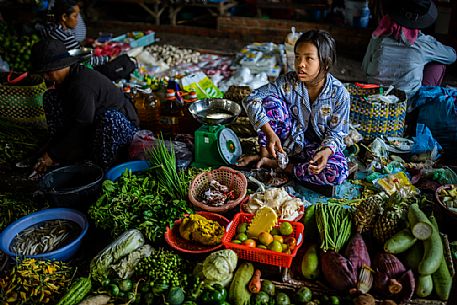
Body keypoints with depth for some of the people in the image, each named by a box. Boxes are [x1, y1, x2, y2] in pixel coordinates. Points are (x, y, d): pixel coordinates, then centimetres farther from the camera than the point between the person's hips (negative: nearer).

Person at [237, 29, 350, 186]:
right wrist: (269, 133, -35)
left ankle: (274, 164, -21)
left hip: (319, 145, 0)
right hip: (289, 139, 1)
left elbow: (336, 133, -12)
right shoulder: (288, 82, -17)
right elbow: (251, 99, -22)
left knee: (338, 172, -32)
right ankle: (264, 154, -10)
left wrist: (326, 151, -36)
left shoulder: (339, 93, -19)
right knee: (271, 101, -22)